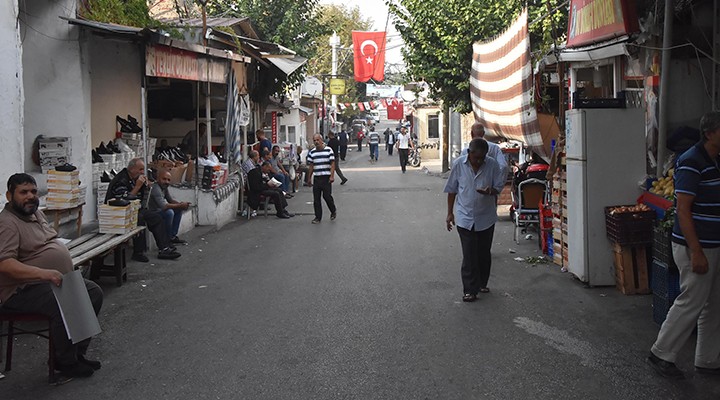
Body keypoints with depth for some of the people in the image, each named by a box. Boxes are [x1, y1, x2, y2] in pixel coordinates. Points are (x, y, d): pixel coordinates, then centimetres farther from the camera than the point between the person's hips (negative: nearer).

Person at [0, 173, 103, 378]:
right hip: (22, 290, -10)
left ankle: (77, 353, 8)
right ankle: (66, 363, -9)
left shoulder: (37, 214, 13)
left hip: (58, 281, 10)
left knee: (94, 292, 2)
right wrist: (43, 273, -39)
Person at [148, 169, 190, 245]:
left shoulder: (165, 187, 4)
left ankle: (173, 236, 12)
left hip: (158, 210, 11)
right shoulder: (156, 188, -26)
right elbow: (163, 206, -35)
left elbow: (170, 200, 13)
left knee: (179, 210, 11)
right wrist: (180, 205, -29)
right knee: (169, 212, -31)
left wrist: (180, 204, -7)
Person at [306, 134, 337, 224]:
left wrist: (332, 176, -13)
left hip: (326, 178, -4)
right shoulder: (312, 152, 9)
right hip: (316, 178, 4)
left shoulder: (328, 150, -2)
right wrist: (309, 178, 13)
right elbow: (311, 166, 14)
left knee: (327, 196, -7)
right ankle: (318, 217, 11)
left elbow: (332, 164, -4)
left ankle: (333, 211, 20)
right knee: (316, 198, 3)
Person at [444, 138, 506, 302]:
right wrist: (450, 213, 2)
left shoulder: (492, 164, -7)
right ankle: (470, 290, 3)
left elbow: (499, 187, -1)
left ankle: (482, 283, 32)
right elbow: (452, 190, 1)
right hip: (465, 217, -2)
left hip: (486, 217, 2)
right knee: (469, 256, -3)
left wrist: (490, 191, -24)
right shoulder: (459, 164, -8)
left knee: (484, 253, 14)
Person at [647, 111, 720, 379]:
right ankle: (661, 354, 11)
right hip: (696, 247, -9)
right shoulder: (691, 163, -17)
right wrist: (696, 253, -23)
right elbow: (683, 210, -20)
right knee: (691, 302, -3)